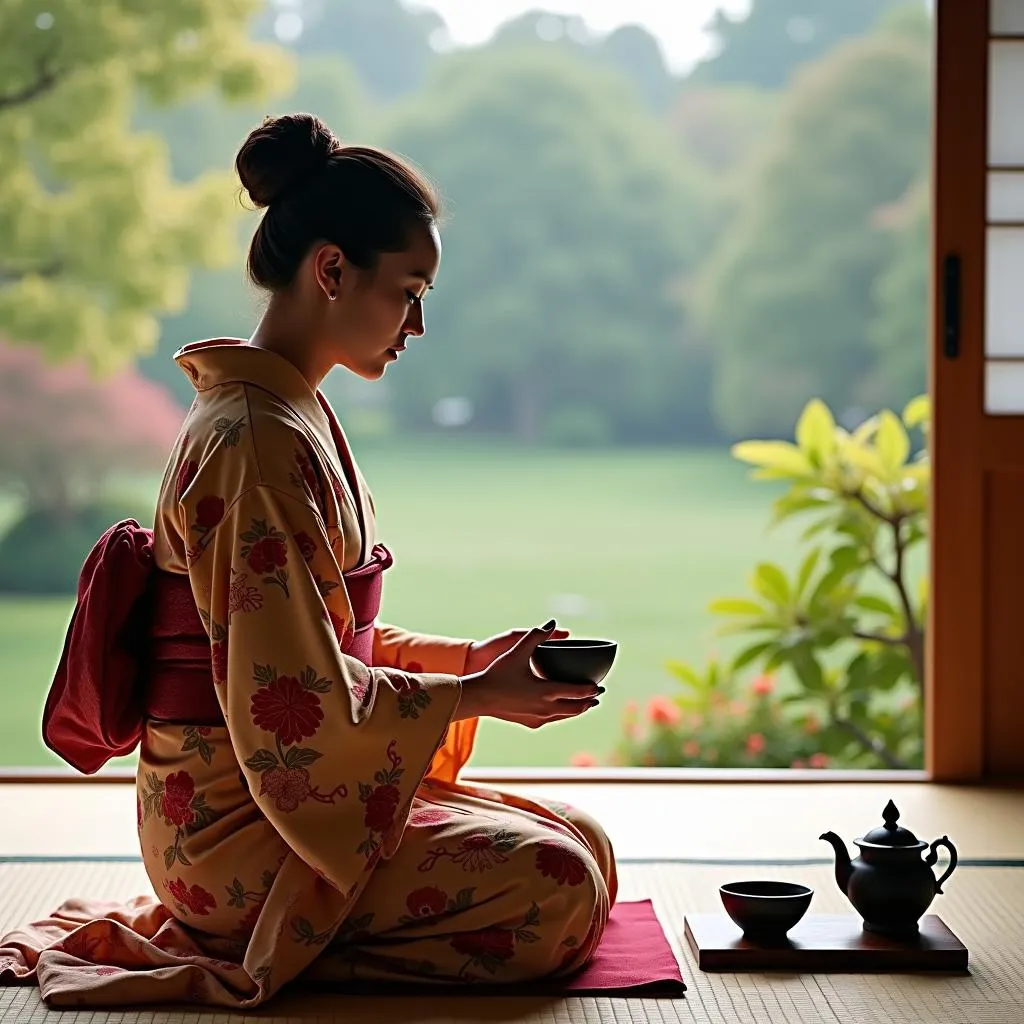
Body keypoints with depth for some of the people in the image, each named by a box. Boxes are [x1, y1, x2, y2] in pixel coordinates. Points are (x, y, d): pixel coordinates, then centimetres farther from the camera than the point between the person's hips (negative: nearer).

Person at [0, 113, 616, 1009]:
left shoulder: (292, 416, 12)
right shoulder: (257, 443, -20)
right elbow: (296, 701, -23)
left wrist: (471, 658, 6)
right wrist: (476, 696, -14)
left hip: (296, 790, 10)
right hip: (239, 828, -10)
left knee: (585, 842, 6)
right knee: (555, 887, -19)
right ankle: (268, 953, -6)